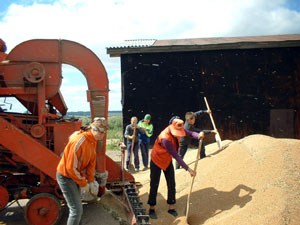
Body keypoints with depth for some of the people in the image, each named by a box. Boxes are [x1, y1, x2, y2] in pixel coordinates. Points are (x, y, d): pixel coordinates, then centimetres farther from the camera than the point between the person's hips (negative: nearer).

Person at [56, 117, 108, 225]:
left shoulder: (93, 141, -2)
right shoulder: (79, 141, -31)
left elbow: (91, 162, 6)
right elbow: (70, 167, -28)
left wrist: (90, 181, 2)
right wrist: (83, 184, -19)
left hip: (76, 175, 9)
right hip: (66, 176, -9)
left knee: (75, 208, 24)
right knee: (77, 210, -8)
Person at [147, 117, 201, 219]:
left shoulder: (177, 129, -19)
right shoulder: (165, 138, -38)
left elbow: (190, 133, -11)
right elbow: (176, 156, -35)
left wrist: (198, 135, -36)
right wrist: (188, 169, -31)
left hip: (167, 160, 6)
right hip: (156, 161, -6)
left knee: (171, 184, 7)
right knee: (154, 185, 4)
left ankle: (171, 207, 21)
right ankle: (152, 208, 20)